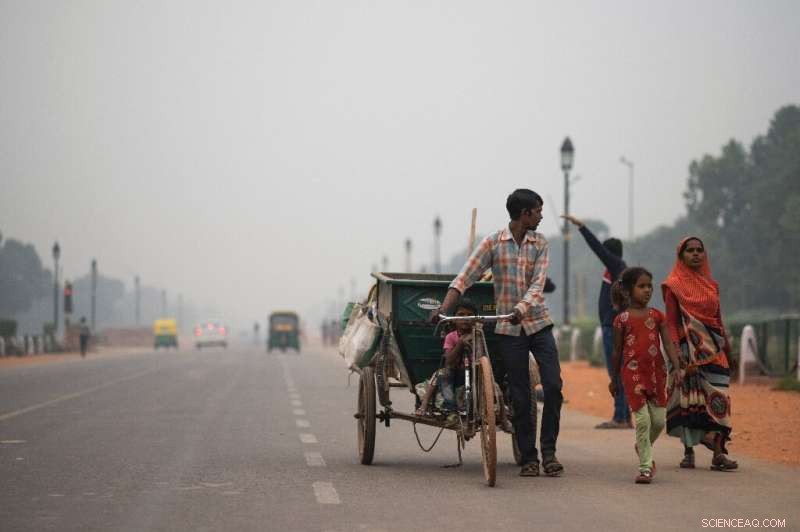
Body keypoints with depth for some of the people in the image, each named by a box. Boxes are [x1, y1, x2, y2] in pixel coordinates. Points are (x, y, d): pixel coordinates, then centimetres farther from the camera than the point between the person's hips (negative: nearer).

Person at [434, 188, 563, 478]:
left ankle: (549, 450, 4)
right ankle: (528, 458, 9)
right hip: (509, 328, -1)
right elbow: (465, 277, -6)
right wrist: (444, 307, -20)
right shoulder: (493, 242, -1)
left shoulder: (540, 243, 3)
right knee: (520, 395, 2)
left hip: (539, 323, 1)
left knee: (553, 385, -9)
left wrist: (521, 309, -27)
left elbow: (537, 284, -9)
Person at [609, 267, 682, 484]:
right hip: (633, 374, -3)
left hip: (656, 373, 3)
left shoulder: (656, 316, 5)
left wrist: (676, 367, -12)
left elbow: (668, 344, 1)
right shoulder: (622, 319, -1)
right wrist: (614, 380, 11)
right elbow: (618, 351, 6)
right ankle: (645, 467, -1)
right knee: (643, 419, -8)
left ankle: (643, 447, 35)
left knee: (659, 420, 6)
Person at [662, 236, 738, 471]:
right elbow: (671, 321, -5)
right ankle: (688, 452, 8)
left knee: (717, 398, -5)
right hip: (688, 348, -4)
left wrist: (727, 349, 15)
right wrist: (675, 350, -16)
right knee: (688, 397, -1)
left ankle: (718, 452, -8)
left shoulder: (712, 285, 14)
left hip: (713, 348, 4)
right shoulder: (673, 285, 0)